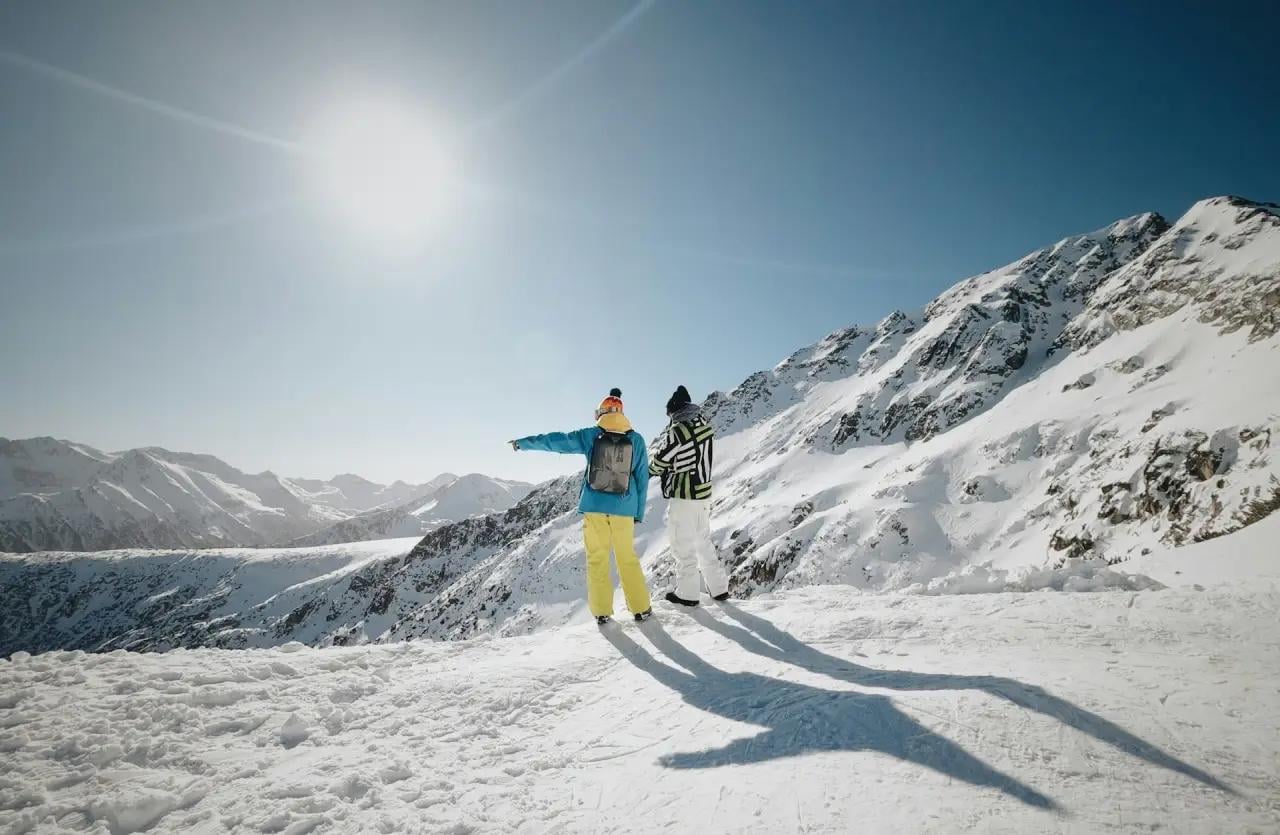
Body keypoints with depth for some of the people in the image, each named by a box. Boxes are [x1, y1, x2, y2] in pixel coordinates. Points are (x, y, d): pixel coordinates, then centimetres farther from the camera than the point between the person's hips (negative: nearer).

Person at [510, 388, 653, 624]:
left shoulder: (590, 436, -3)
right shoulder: (636, 440, 0)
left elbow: (555, 441, 2)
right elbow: (642, 478, 2)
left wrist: (523, 443, 16)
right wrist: (639, 513, 9)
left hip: (594, 507, -1)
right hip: (624, 510, 1)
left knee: (597, 559, 11)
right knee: (627, 558, 13)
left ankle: (602, 612, 13)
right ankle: (641, 609, 16)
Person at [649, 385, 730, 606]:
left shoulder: (676, 432, -20)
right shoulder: (706, 426, 0)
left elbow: (659, 462, -9)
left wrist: (651, 470, 13)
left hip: (682, 497, -7)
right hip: (704, 492, 7)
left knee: (683, 546, 7)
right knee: (704, 542, 20)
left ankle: (687, 593, 17)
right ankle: (719, 588, 25)